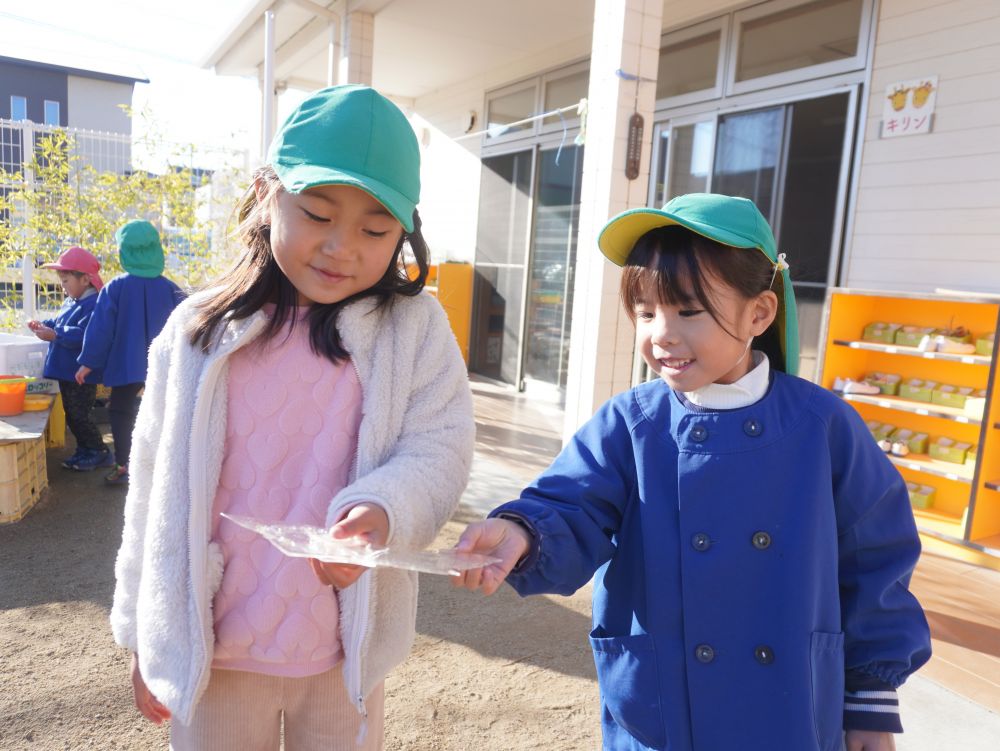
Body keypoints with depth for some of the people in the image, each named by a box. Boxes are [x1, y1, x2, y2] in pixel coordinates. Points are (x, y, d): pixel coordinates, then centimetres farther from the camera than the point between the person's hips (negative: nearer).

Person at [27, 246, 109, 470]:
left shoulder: (94, 304, -19)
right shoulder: (70, 303, 14)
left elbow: (83, 335, -29)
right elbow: (62, 324, 25)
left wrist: (55, 335, -29)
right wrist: (45, 325, 8)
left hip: (82, 374, -10)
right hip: (66, 372, 10)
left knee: (79, 415, -3)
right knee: (71, 414, 16)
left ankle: (100, 453, 8)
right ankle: (84, 450, 27)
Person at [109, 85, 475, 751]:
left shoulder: (414, 327, -8)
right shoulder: (198, 332, -5)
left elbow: (439, 450, -12)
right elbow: (157, 490, 1)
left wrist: (382, 512, -34)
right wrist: (145, 638, 7)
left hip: (346, 649, 0)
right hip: (212, 648, 1)